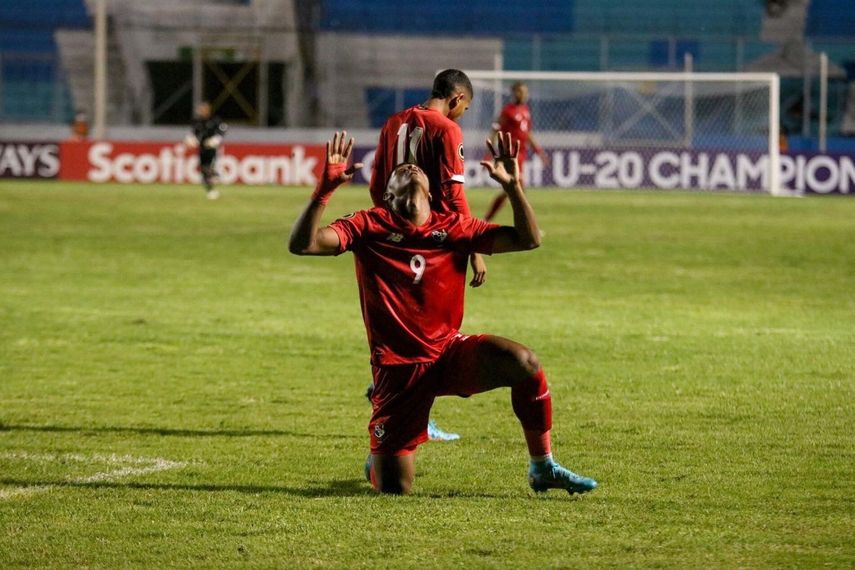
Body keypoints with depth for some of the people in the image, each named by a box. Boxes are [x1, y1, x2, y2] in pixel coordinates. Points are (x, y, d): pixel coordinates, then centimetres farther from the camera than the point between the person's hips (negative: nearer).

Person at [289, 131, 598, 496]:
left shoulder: (453, 228, 6)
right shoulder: (370, 227, -2)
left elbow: (528, 239, 2)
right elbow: (302, 244, -14)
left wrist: (512, 185, -11)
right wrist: (326, 188, -25)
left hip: (450, 351, 2)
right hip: (398, 366, -2)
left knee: (525, 364, -28)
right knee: (393, 488, -8)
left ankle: (542, 468, -8)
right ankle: (378, 459, 34)